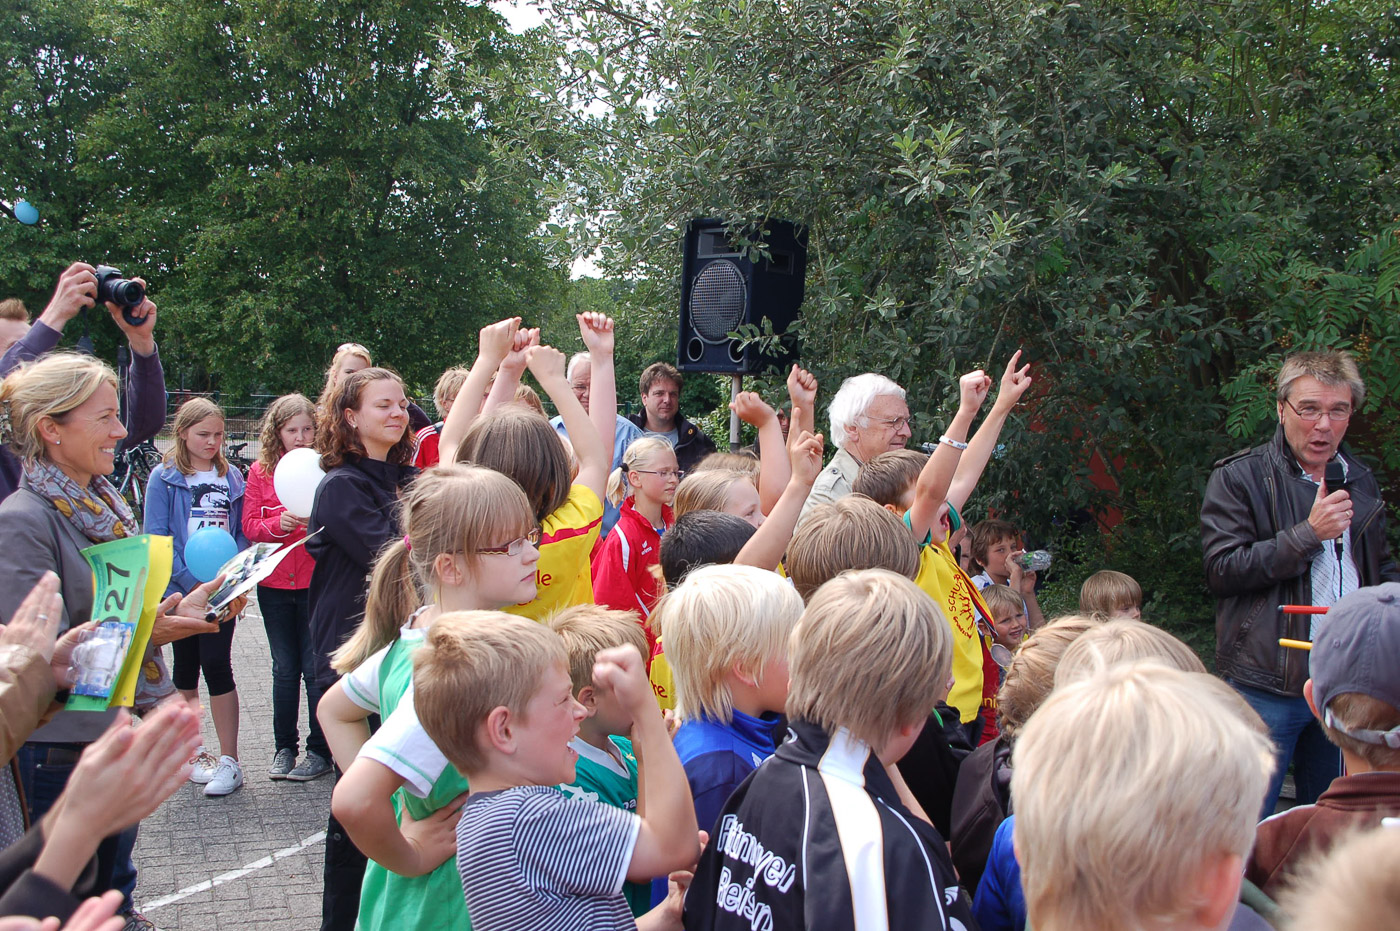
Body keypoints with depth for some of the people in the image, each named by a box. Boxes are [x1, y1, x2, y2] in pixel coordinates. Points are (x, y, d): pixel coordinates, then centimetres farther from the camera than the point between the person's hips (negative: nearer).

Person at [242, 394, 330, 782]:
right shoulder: (261, 472, 5)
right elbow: (250, 526, 2)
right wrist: (279, 524, -16)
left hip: (317, 582, -3)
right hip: (275, 583, 3)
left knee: (315, 668, 1)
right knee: (284, 669, 13)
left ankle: (320, 751, 13)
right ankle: (283, 748, 24)